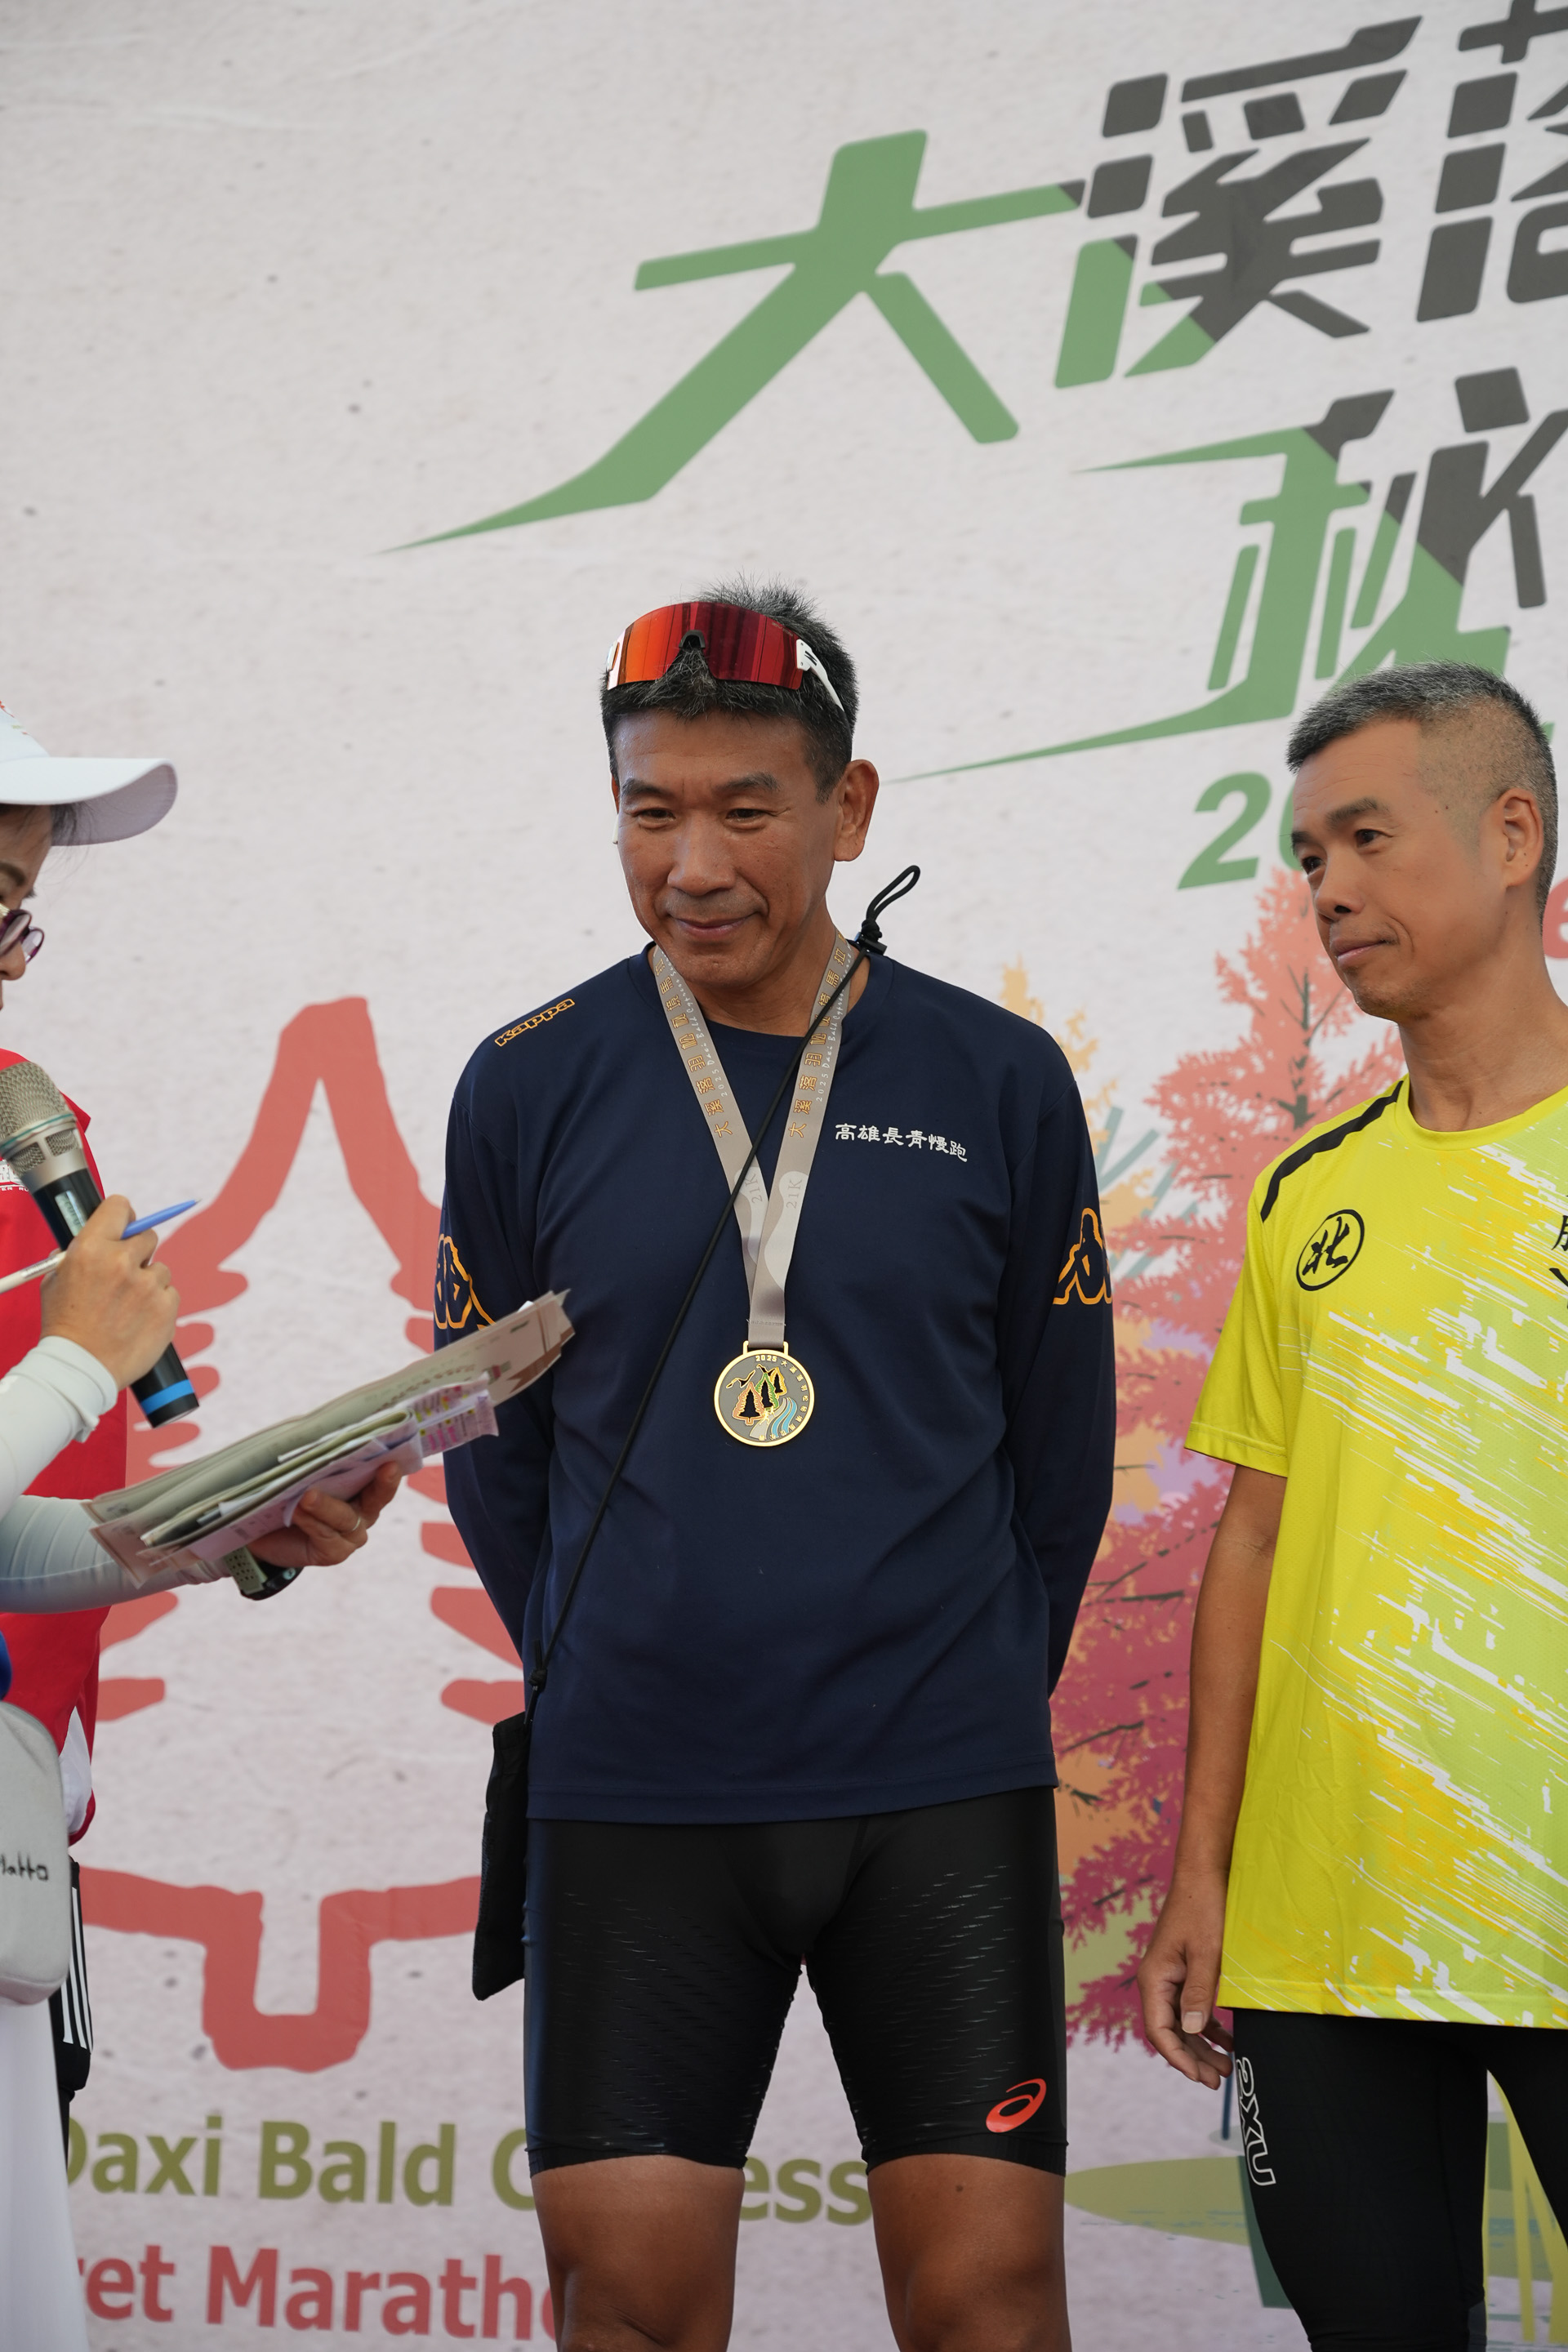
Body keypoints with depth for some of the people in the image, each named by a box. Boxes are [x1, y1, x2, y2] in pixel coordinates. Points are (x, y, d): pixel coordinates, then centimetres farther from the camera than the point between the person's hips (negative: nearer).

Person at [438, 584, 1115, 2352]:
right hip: (632, 1800, 0)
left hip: (940, 1802, 0)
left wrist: (969, 1698, 11)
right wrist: (601, 1686, 10)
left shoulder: (999, 1082, 2)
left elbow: (1061, 1444, 11)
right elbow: (489, 1442, 12)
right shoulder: (527, 1089, 2)